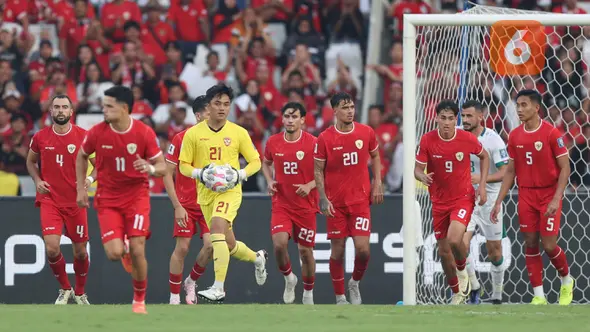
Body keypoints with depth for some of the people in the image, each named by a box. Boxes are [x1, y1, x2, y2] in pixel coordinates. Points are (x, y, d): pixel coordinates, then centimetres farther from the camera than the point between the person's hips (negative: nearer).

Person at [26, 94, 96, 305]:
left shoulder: (83, 136, -4)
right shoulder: (40, 137, 1)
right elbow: (30, 161, 18)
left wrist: (90, 179, -15)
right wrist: (37, 181, 1)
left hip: (76, 201, 0)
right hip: (49, 199, 0)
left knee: (80, 251, 6)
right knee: (51, 248, -15)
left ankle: (80, 293, 30)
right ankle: (65, 289, 9)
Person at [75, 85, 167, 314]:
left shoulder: (144, 132, -12)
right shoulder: (97, 133, -9)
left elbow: (162, 167, -5)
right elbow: (82, 157, 11)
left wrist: (150, 168, -28)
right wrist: (81, 188, 6)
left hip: (137, 196, -1)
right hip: (108, 199, 1)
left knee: (137, 250, -11)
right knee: (114, 253, -13)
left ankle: (139, 300, 11)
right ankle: (124, 248, 28)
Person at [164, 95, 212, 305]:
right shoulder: (181, 139, -7)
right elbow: (167, 174, -5)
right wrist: (177, 206, -11)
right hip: (186, 205, -2)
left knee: (211, 244, -13)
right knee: (182, 248, -6)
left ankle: (191, 281, 14)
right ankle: (174, 297, 7)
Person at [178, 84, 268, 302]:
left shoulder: (239, 133, 0)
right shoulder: (193, 134, 2)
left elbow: (255, 161, 7)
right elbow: (183, 165, 5)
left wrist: (240, 174, -12)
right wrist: (199, 173, -16)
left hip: (230, 191, -3)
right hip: (205, 193, 3)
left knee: (217, 230, -27)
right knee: (229, 245, 11)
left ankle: (218, 288, -27)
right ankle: (257, 258, 45)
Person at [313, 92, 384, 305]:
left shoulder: (366, 133, -1)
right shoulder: (325, 139, -6)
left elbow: (375, 156, 16)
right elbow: (318, 171, 0)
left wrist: (377, 183, 6)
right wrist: (323, 199, -9)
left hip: (360, 199, 1)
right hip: (335, 203, -1)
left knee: (362, 249, -10)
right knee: (337, 251, 2)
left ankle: (355, 282, 18)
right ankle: (340, 297, 15)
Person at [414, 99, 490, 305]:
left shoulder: (467, 139, -12)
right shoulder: (427, 140, -11)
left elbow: (484, 156, 8)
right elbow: (418, 169, -8)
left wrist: (482, 185, -1)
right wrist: (422, 177, -32)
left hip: (463, 198, -3)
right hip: (439, 201, 3)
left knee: (454, 240, -27)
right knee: (444, 251, 8)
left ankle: (462, 270, 6)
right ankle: (457, 294, 28)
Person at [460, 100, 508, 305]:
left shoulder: (493, 140, -11)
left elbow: (505, 172, -17)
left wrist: (481, 178, -30)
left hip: (489, 200, -3)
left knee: (494, 251, 5)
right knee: (461, 244, -15)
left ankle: (497, 295, 22)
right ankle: (473, 286, 4)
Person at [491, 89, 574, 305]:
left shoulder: (551, 133, -11)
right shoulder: (515, 136, 4)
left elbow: (565, 168, -10)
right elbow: (511, 171, 12)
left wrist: (556, 199, -19)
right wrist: (499, 201, 6)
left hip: (549, 195, -5)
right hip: (526, 196, 5)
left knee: (549, 245, -7)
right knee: (530, 244, 1)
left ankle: (566, 280, 20)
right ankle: (538, 296, 6)